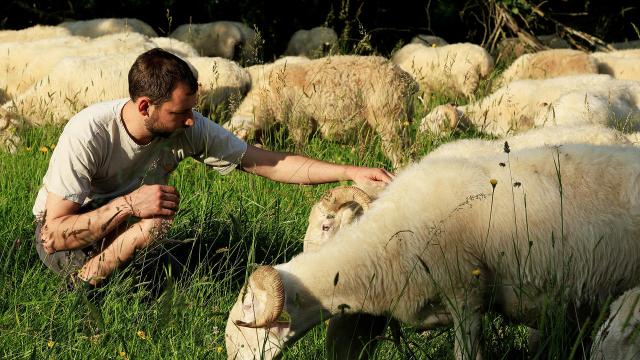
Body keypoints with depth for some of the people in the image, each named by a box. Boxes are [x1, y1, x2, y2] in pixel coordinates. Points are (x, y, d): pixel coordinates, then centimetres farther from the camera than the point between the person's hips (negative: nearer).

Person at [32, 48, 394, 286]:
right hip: (65, 240, -6)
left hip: (121, 231, 6)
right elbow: (53, 236, -29)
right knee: (155, 218, -33)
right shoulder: (88, 134, -30)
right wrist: (128, 204, -37)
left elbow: (270, 162, -15)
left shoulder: (190, 129, -17)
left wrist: (350, 172, -24)